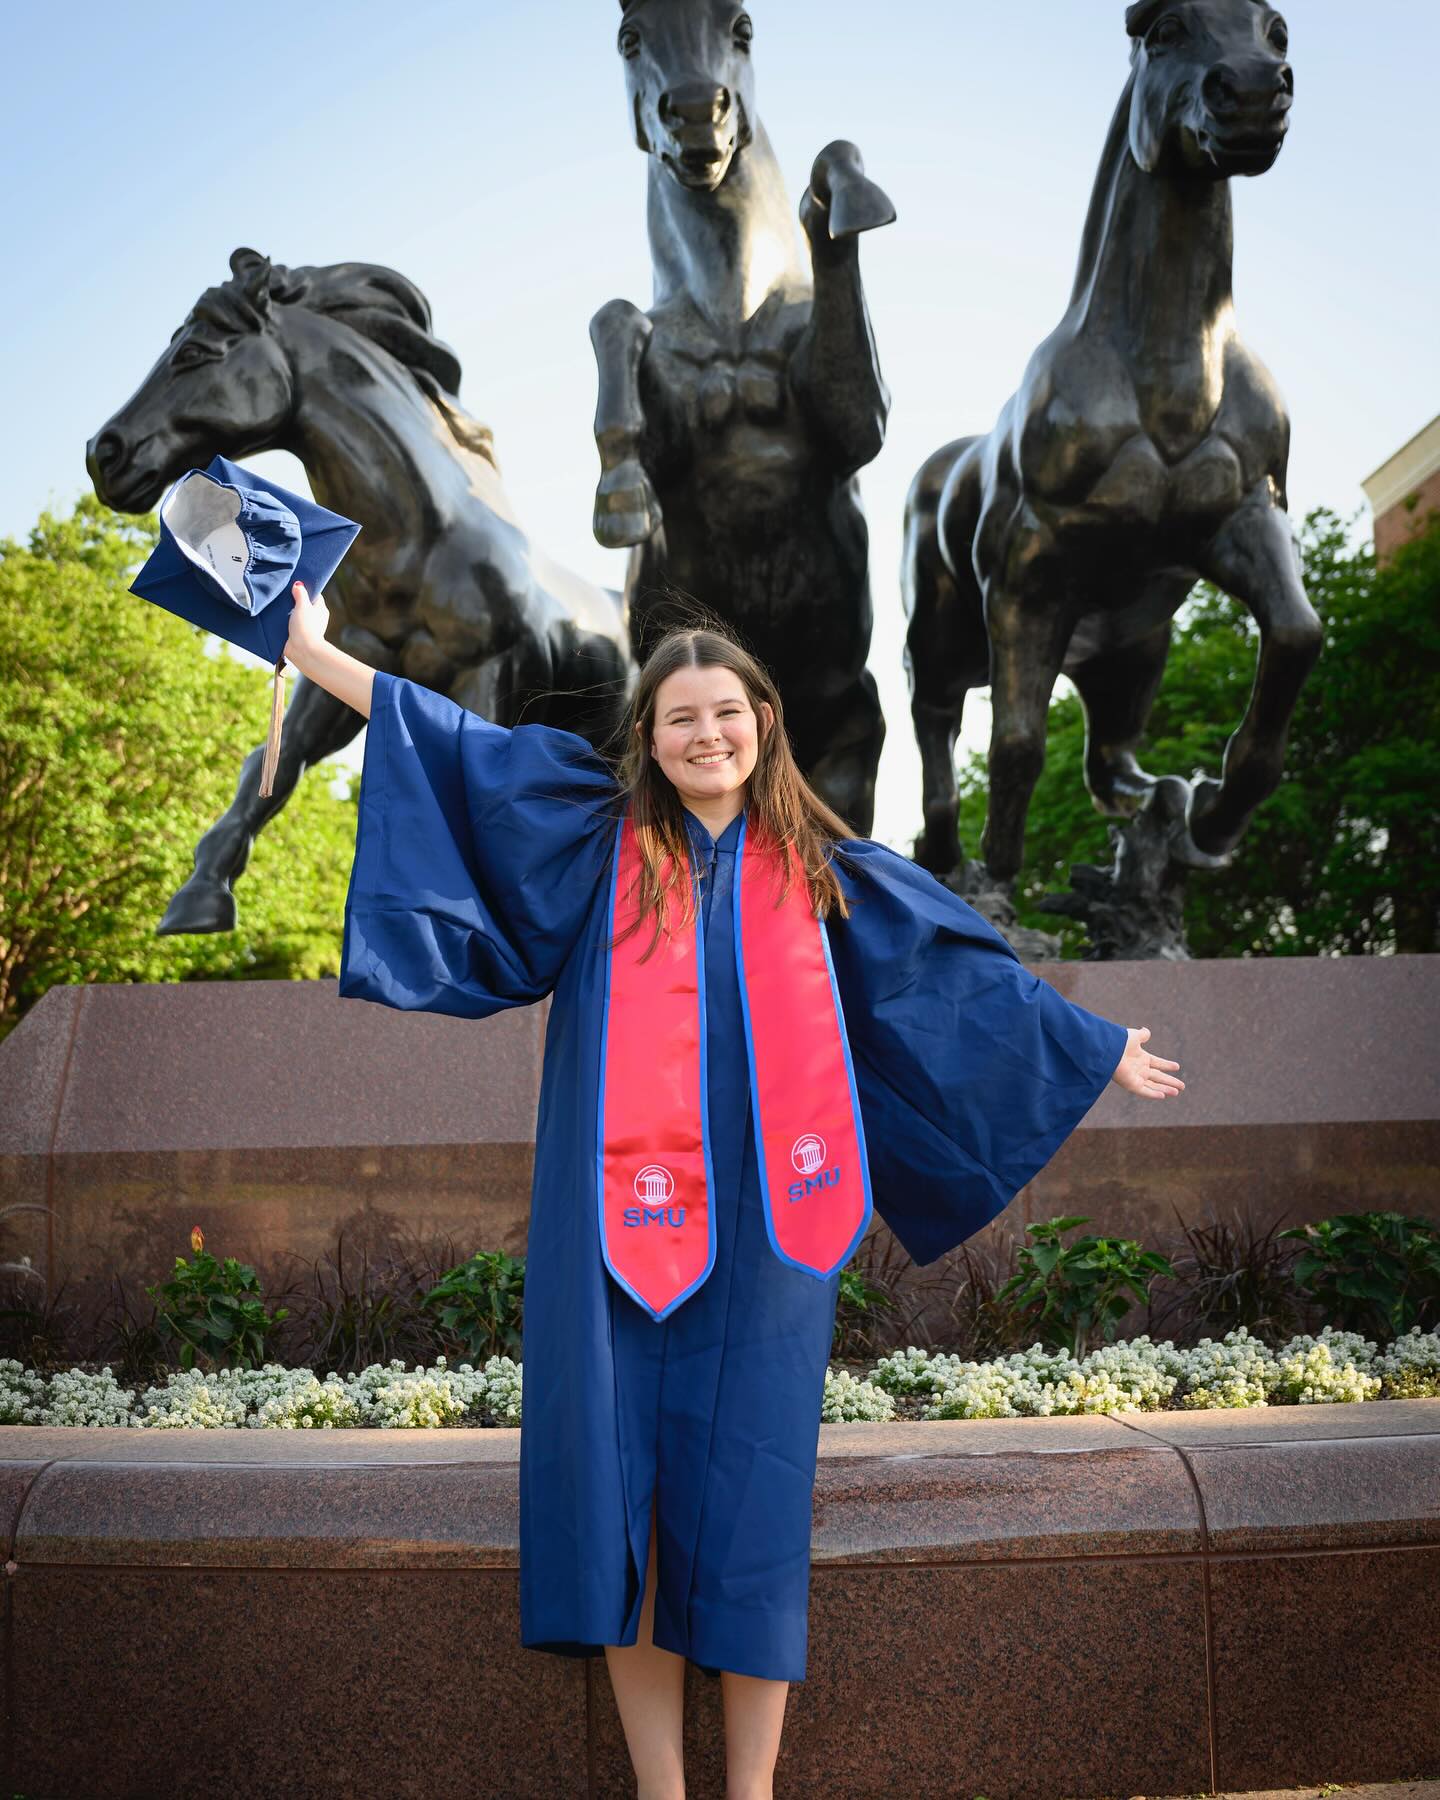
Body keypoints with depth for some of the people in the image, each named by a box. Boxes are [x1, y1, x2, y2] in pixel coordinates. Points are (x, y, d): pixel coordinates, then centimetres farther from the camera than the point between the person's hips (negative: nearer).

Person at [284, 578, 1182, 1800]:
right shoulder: (601, 839, 8)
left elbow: (969, 970, 19)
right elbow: (463, 747, 10)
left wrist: (1098, 1049, 24)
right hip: (621, 1230, 0)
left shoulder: (824, 870, 11)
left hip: (761, 1234, 1)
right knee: (626, 1488, 1)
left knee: (749, 1491, 3)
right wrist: (320, 658, 11)